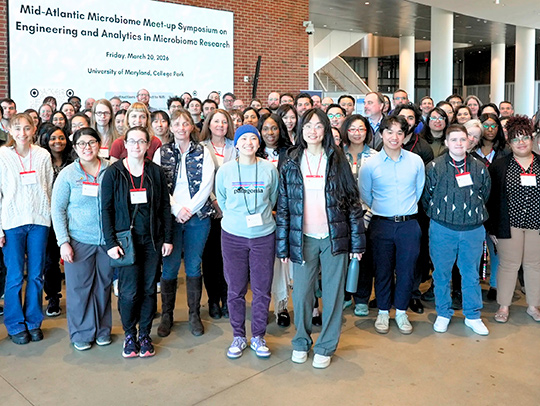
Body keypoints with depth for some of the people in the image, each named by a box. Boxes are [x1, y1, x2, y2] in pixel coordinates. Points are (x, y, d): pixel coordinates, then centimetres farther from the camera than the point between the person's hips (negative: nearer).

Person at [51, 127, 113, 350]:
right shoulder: (68, 174, -1)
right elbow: (57, 210, 0)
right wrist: (63, 241, -7)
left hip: (107, 240, 1)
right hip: (79, 240, -1)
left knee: (104, 286, 11)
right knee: (79, 287, 6)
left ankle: (103, 330, 28)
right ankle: (82, 333, 23)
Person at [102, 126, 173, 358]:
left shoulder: (156, 172, 4)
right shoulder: (113, 173, -2)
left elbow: (165, 207, 7)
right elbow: (106, 209, -3)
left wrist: (168, 239, 2)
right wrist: (111, 242, -10)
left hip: (152, 240, 2)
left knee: (149, 289, 7)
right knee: (129, 291, -2)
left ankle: (145, 335, 22)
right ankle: (129, 335, 18)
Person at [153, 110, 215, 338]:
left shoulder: (202, 153, 5)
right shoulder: (162, 153, 7)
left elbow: (207, 185, -3)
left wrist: (189, 209, -11)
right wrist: (176, 209, -11)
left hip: (197, 216, 0)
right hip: (170, 217, 0)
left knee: (194, 267, 6)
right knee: (169, 268, 3)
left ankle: (194, 315, 19)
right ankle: (166, 315, 18)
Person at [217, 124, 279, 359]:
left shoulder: (269, 169, -1)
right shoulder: (225, 170, -1)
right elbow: (221, 200, 12)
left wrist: (259, 216, 8)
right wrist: (237, 217, 8)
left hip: (263, 235, 0)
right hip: (233, 236, 0)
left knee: (262, 289, 6)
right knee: (235, 290, 7)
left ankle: (258, 337, 23)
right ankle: (238, 337, 23)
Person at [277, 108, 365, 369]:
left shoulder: (337, 161, 1)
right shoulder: (291, 164, 3)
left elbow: (353, 201, 1)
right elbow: (283, 206, 3)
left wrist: (357, 240, -3)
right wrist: (283, 245, 0)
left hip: (334, 237, 0)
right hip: (303, 238, 1)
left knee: (333, 293, 7)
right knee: (301, 293, 7)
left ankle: (326, 346, 24)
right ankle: (301, 342, 29)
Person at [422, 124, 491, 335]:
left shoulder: (479, 168, 4)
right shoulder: (434, 167, -3)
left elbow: (484, 195, 15)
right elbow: (426, 197, 3)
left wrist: (473, 213, 11)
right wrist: (438, 215, 5)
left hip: (473, 230, 2)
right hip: (442, 229, -1)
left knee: (471, 274, 10)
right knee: (441, 273, 8)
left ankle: (473, 316, 25)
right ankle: (443, 314, 24)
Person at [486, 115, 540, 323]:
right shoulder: (499, 166, -1)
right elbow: (490, 198, -2)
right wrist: (491, 227, -6)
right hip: (509, 225, -2)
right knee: (508, 264, 4)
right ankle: (504, 306, 17)